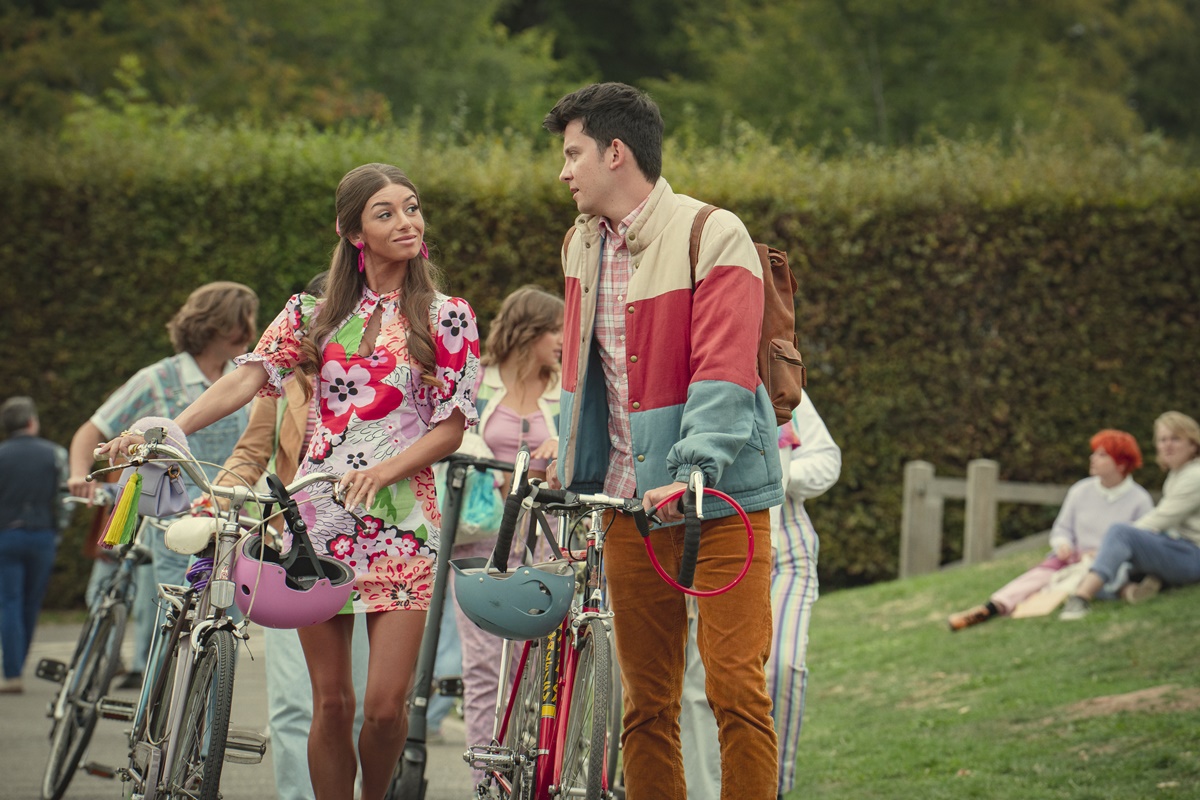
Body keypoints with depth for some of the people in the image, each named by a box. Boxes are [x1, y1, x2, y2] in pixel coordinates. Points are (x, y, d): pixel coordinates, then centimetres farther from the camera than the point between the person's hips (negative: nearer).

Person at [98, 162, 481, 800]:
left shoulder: (447, 317, 5)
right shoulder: (316, 314, 11)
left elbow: (452, 426, 0)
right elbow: (248, 378, -1)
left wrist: (382, 472, -17)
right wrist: (168, 431, -16)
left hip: (401, 520, -2)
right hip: (318, 516, 2)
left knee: (384, 705, -9)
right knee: (331, 702, 1)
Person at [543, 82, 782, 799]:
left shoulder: (713, 237, -10)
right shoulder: (582, 247, 13)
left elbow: (723, 370, -19)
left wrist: (692, 469, -30)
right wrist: (572, 478, 16)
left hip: (718, 497, -6)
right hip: (631, 499, 6)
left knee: (736, 687, -10)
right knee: (646, 701, 7)